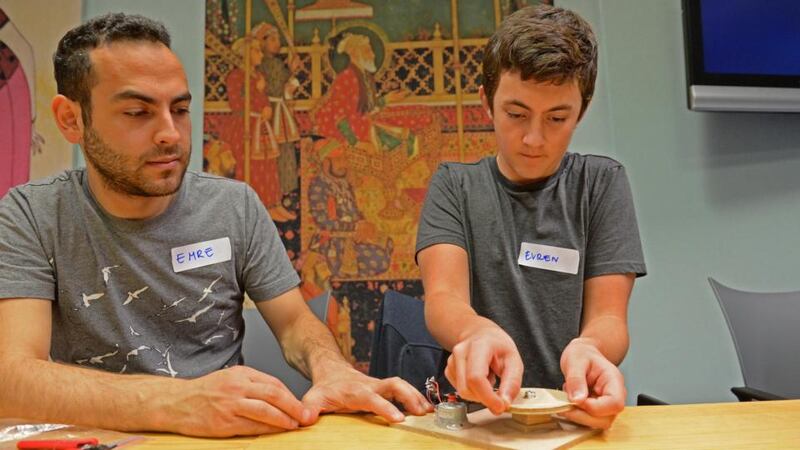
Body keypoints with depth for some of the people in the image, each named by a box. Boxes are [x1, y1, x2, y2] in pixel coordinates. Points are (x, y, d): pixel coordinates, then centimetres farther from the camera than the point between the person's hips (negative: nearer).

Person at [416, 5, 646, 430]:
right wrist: (477, 331, -34)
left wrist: (587, 347, -27)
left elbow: (608, 318, -3)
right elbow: (442, 299, -11)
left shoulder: (602, 183, 4)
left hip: (571, 413, 1)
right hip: (477, 411, 0)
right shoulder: (454, 185, 4)